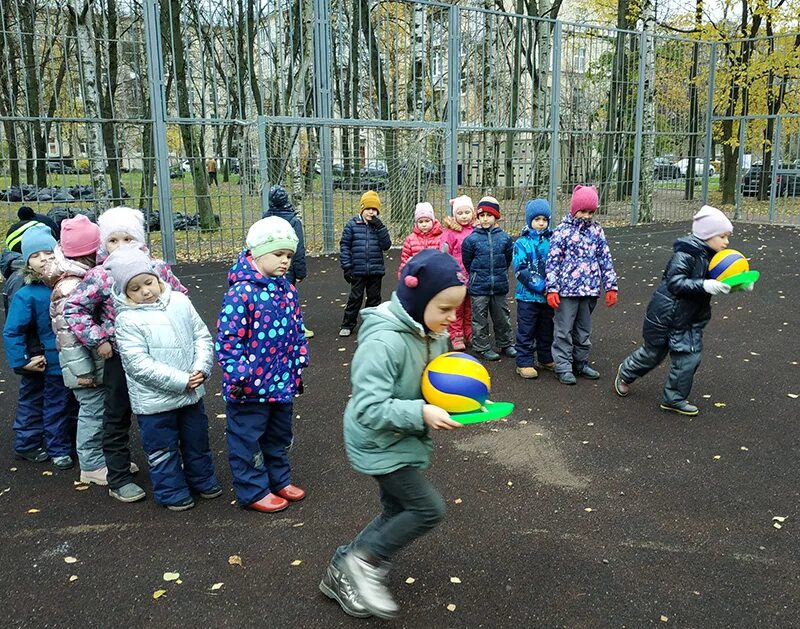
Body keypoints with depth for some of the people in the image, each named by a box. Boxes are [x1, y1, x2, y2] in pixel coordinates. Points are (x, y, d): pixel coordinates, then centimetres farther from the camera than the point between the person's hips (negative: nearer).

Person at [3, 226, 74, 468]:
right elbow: (12, 332, -13)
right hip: (49, 363, -4)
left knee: (74, 404, 19)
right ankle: (58, 450, 28)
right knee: (56, 405, 11)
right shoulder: (27, 295, -17)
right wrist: (22, 361, -15)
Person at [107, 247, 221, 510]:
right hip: (154, 400, -4)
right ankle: (172, 492, 31)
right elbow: (139, 364, -21)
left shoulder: (179, 301, -2)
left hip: (191, 392, 5)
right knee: (163, 449, 11)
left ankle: (203, 480, 42)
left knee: (197, 440, 22)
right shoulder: (127, 320, -15)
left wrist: (201, 368, -13)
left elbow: (202, 336, 3)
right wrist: (181, 380, -22)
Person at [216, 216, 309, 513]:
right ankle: (253, 491, 23)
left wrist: (300, 365, 14)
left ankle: (279, 480, 39)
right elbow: (227, 338, -20)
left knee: (279, 435, 22)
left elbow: (297, 330, 14)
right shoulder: (241, 292, -19)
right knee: (248, 439, 9)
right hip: (251, 387, -8)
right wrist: (238, 376, -21)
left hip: (282, 382, 8)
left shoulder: (287, 289, 4)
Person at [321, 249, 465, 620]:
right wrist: (421, 413, -37)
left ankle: (343, 572, 35)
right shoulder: (384, 341, -30)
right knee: (429, 509, -8)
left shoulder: (434, 334, -3)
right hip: (379, 445, -9)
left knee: (397, 513, 18)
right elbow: (369, 409, -32)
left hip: (405, 441, 9)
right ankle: (365, 561, 13)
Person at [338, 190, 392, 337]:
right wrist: (346, 267, -7)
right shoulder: (352, 225, -3)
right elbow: (344, 246, -3)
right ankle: (347, 325, 15)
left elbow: (386, 245, -5)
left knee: (374, 297, 12)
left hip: (376, 270, 3)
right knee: (355, 297, 4)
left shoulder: (378, 225, 4)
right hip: (358, 270, -2)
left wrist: (380, 227, -14)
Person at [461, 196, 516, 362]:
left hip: (500, 286, 2)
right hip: (478, 287, -2)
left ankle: (506, 344, 28)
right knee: (480, 318, 5)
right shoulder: (472, 239, -8)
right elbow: (467, 261, 4)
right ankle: (482, 347, 16)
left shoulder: (504, 238, -2)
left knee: (502, 317, 14)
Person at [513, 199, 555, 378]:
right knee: (526, 330, 2)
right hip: (528, 295, -4)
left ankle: (546, 359, 31)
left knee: (546, 329, 17)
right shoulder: (522, 243, -8)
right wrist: (538, 284, -20)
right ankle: (524, 363, 11)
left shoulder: (551, 241, 4)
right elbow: (520, 269, -14)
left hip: (547, 295, 5)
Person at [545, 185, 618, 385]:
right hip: (567, 290, -5)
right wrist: (552, 289, -12)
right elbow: (553, 261, -8)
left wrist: (611, 286, 5)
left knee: (584, 330, 16)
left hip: (590, 290, 5)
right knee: (564, 330, 2)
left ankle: (580, 362, 29)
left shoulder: (597, 231, 6)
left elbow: (605, 260, 9)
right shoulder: (562, 231, -7)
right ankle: (563, 367, 11)